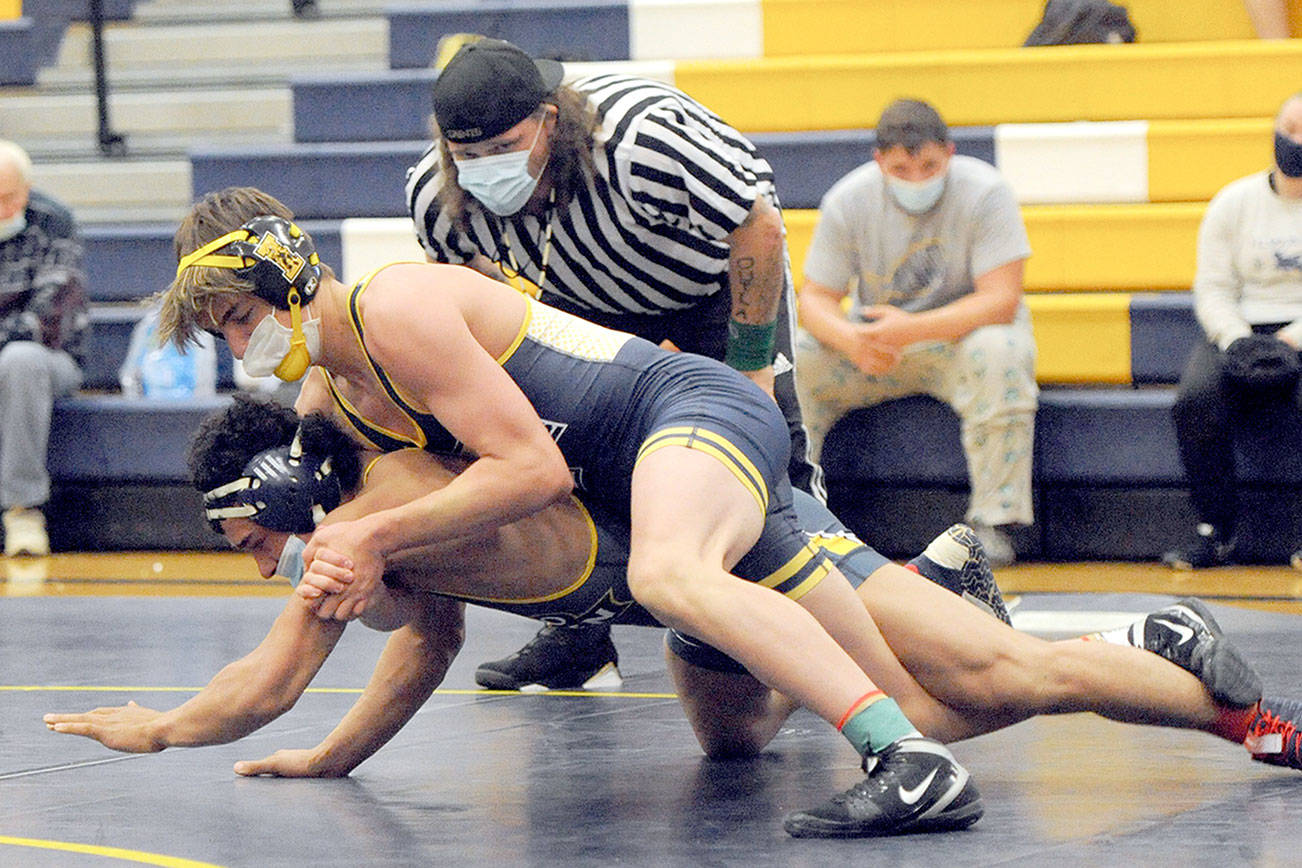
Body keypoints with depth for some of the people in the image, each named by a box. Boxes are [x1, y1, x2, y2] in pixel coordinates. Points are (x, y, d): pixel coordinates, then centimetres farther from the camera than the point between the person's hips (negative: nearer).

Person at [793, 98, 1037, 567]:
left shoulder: (984, 192, -18)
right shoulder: (848, 201, -9)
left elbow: (1001, 299, -25)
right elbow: (816, 297, -7)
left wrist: (912, 331, -37)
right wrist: (849, 339, -33)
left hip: (961, 335, -3)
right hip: (875, 345, 3)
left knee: (999, 353, -37)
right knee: (792, 360, -23)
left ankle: (992, 522, -31)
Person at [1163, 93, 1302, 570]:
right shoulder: (1235, 202, 12)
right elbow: (1212, 289, 6)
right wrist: (1238, 341, -13)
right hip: (1241, 330, 2)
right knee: (1197, 397, -30)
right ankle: (1214, 531, -19)